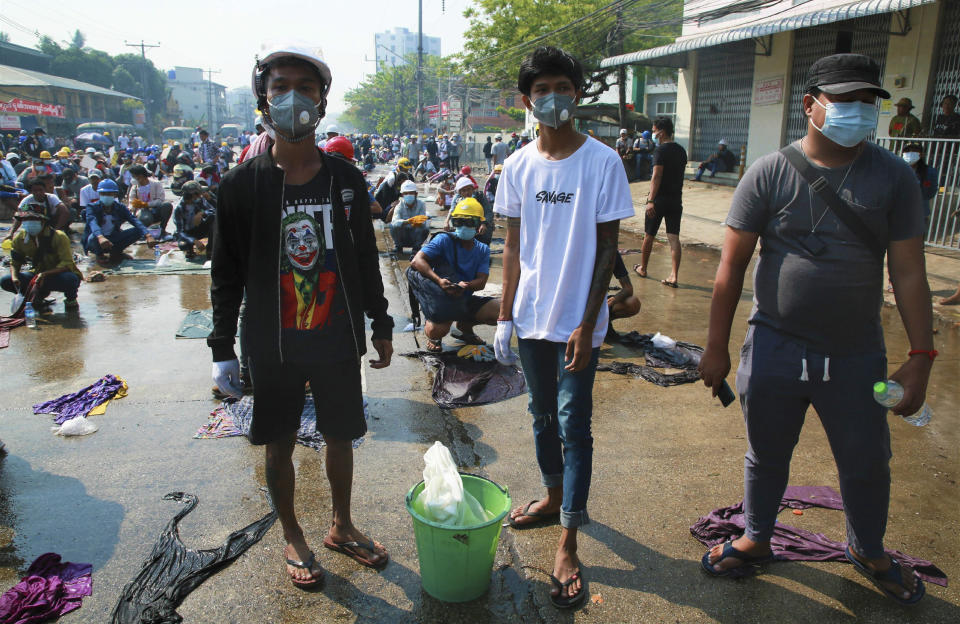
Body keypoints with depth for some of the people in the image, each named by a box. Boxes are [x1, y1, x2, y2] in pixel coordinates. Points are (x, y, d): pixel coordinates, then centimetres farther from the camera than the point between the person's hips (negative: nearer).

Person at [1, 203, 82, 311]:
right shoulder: (20, 238, -4)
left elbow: (67, 264, -24)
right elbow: (15, 263, 3)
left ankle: (71, 298, -4)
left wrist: (45, 274, -37)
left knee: (69, 279, -40)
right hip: (39, 275, 5)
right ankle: (40, 294, 11)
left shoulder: (59, 237, -20)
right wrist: (14, 277, -20)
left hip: (59, 274, -5)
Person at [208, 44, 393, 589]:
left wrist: (381, 326, 10)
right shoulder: (243, 183, -7)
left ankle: (342, 526, 38)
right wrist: (223, 349, -3)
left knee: (341, 436, 15)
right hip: (273, 345, -1)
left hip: (339, 340, 2)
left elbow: (367, 261, 7)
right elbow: (227, 273, -2)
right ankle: (293, 537, 35)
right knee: (280, 444, 13)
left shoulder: (347, 180, -1)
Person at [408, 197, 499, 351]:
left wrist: (465, 285, -31)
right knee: (438, 331, -32)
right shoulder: (444, 240, -11)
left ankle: (464, 325, 13)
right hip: (442, 298, -4)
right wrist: (439, 281, -38)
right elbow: (416, 261, -23)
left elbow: (481, 281, -7)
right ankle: (433, 336, 11)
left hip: (465, 299, 4)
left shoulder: (483, 250, 4)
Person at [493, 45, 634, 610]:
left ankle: (568, 547, 8)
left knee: (573, 425, -1)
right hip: (531, 316, 5)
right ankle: (554, 497, 40)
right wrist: (505, 317, 6)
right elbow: (514, 248, 8)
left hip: (577, 321, -4)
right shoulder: (518, 167, 4)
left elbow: (607, 249, -8)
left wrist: (587, 323, -13)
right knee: (543, 416, 18)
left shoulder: (603, 162, -8)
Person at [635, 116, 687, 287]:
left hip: (659, 200, -6)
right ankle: (674, 276, -8)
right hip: (676, 199, 6)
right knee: (674, 237, 0)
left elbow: (657, 176, -21)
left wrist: (651, 200, -26)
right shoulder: (681, 151, 11)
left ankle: (642, 268, 26)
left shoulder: (661, 150, -12)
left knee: (649, 236, 11)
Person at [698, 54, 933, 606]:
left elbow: (909, 272, -1)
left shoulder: (894, 177, -2)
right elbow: (733, 264, -6)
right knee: (766, 455, 16)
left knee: (868, 465, 16)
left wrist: (922, 357, -5)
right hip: (775, 348, -1)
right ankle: (756, 539, 41)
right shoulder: (770, 173, -7)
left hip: (856, 356, 2)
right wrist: (717, 347, -6)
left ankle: (868, 550, 45)